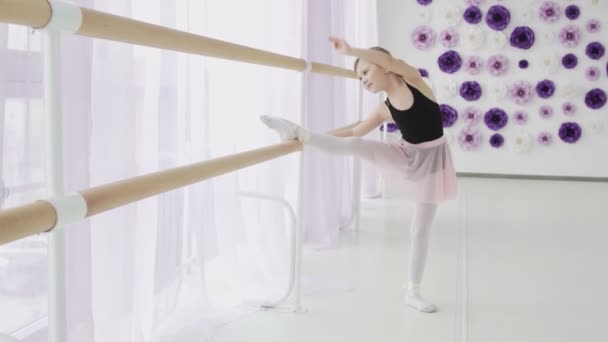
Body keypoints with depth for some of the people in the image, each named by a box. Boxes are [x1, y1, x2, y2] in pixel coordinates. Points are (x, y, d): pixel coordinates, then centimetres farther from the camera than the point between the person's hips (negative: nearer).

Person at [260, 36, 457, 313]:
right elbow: (355, 131, 9)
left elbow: (389, 61, -30)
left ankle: (413, 292, 9)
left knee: (421, 228, 2)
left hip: (430, 161, -3)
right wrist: (318, 135, 5)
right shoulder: (384, 110, 0)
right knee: (356, 146, -20)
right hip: (405, 156, 3)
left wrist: (351, 51, -39)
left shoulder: (414, 81, -11)